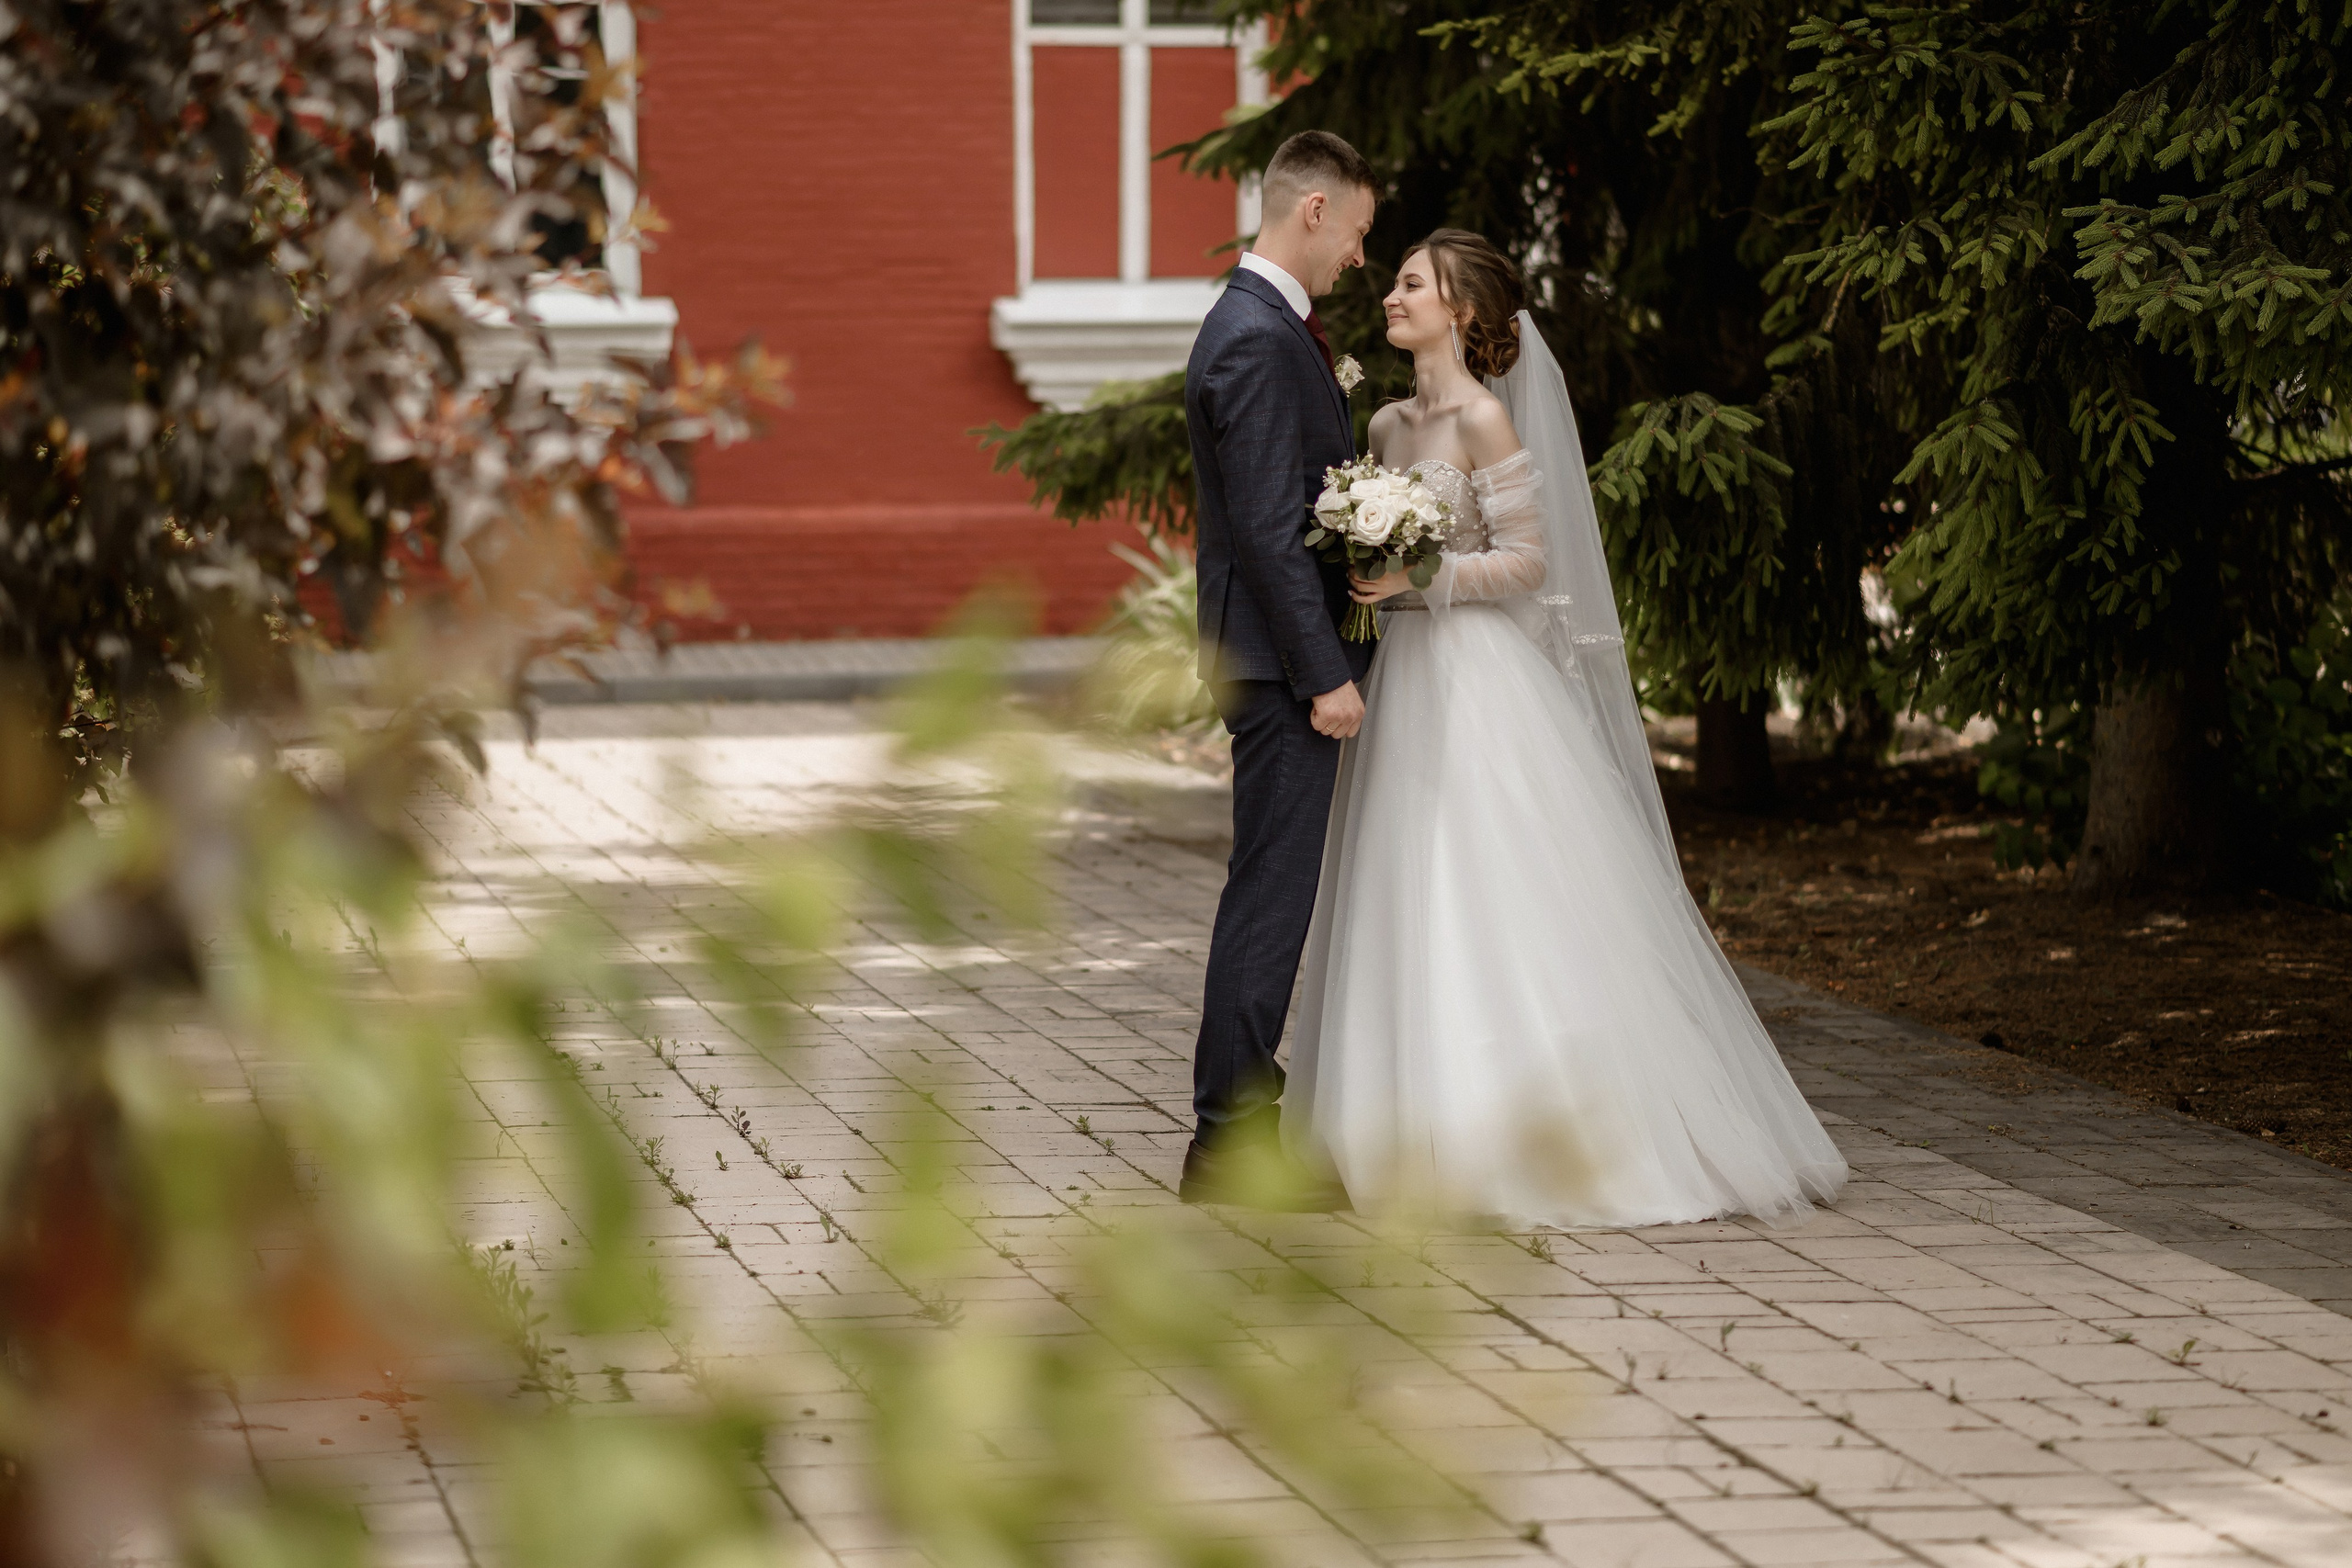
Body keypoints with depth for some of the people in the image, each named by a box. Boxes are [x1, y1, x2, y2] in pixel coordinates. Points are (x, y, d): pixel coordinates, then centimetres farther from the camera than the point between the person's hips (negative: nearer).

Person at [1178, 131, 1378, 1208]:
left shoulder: (1262, 324, 16)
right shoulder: (1258, 343, -18)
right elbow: (1269, 528, -22)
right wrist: (1324, 673, -21)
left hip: (1293, 658, 11)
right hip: (1282, 661, -11)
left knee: (1273, 893, 14)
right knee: (1273, 892, -7)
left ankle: (1241, 1111, 21)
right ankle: (1230, 1144, -3)